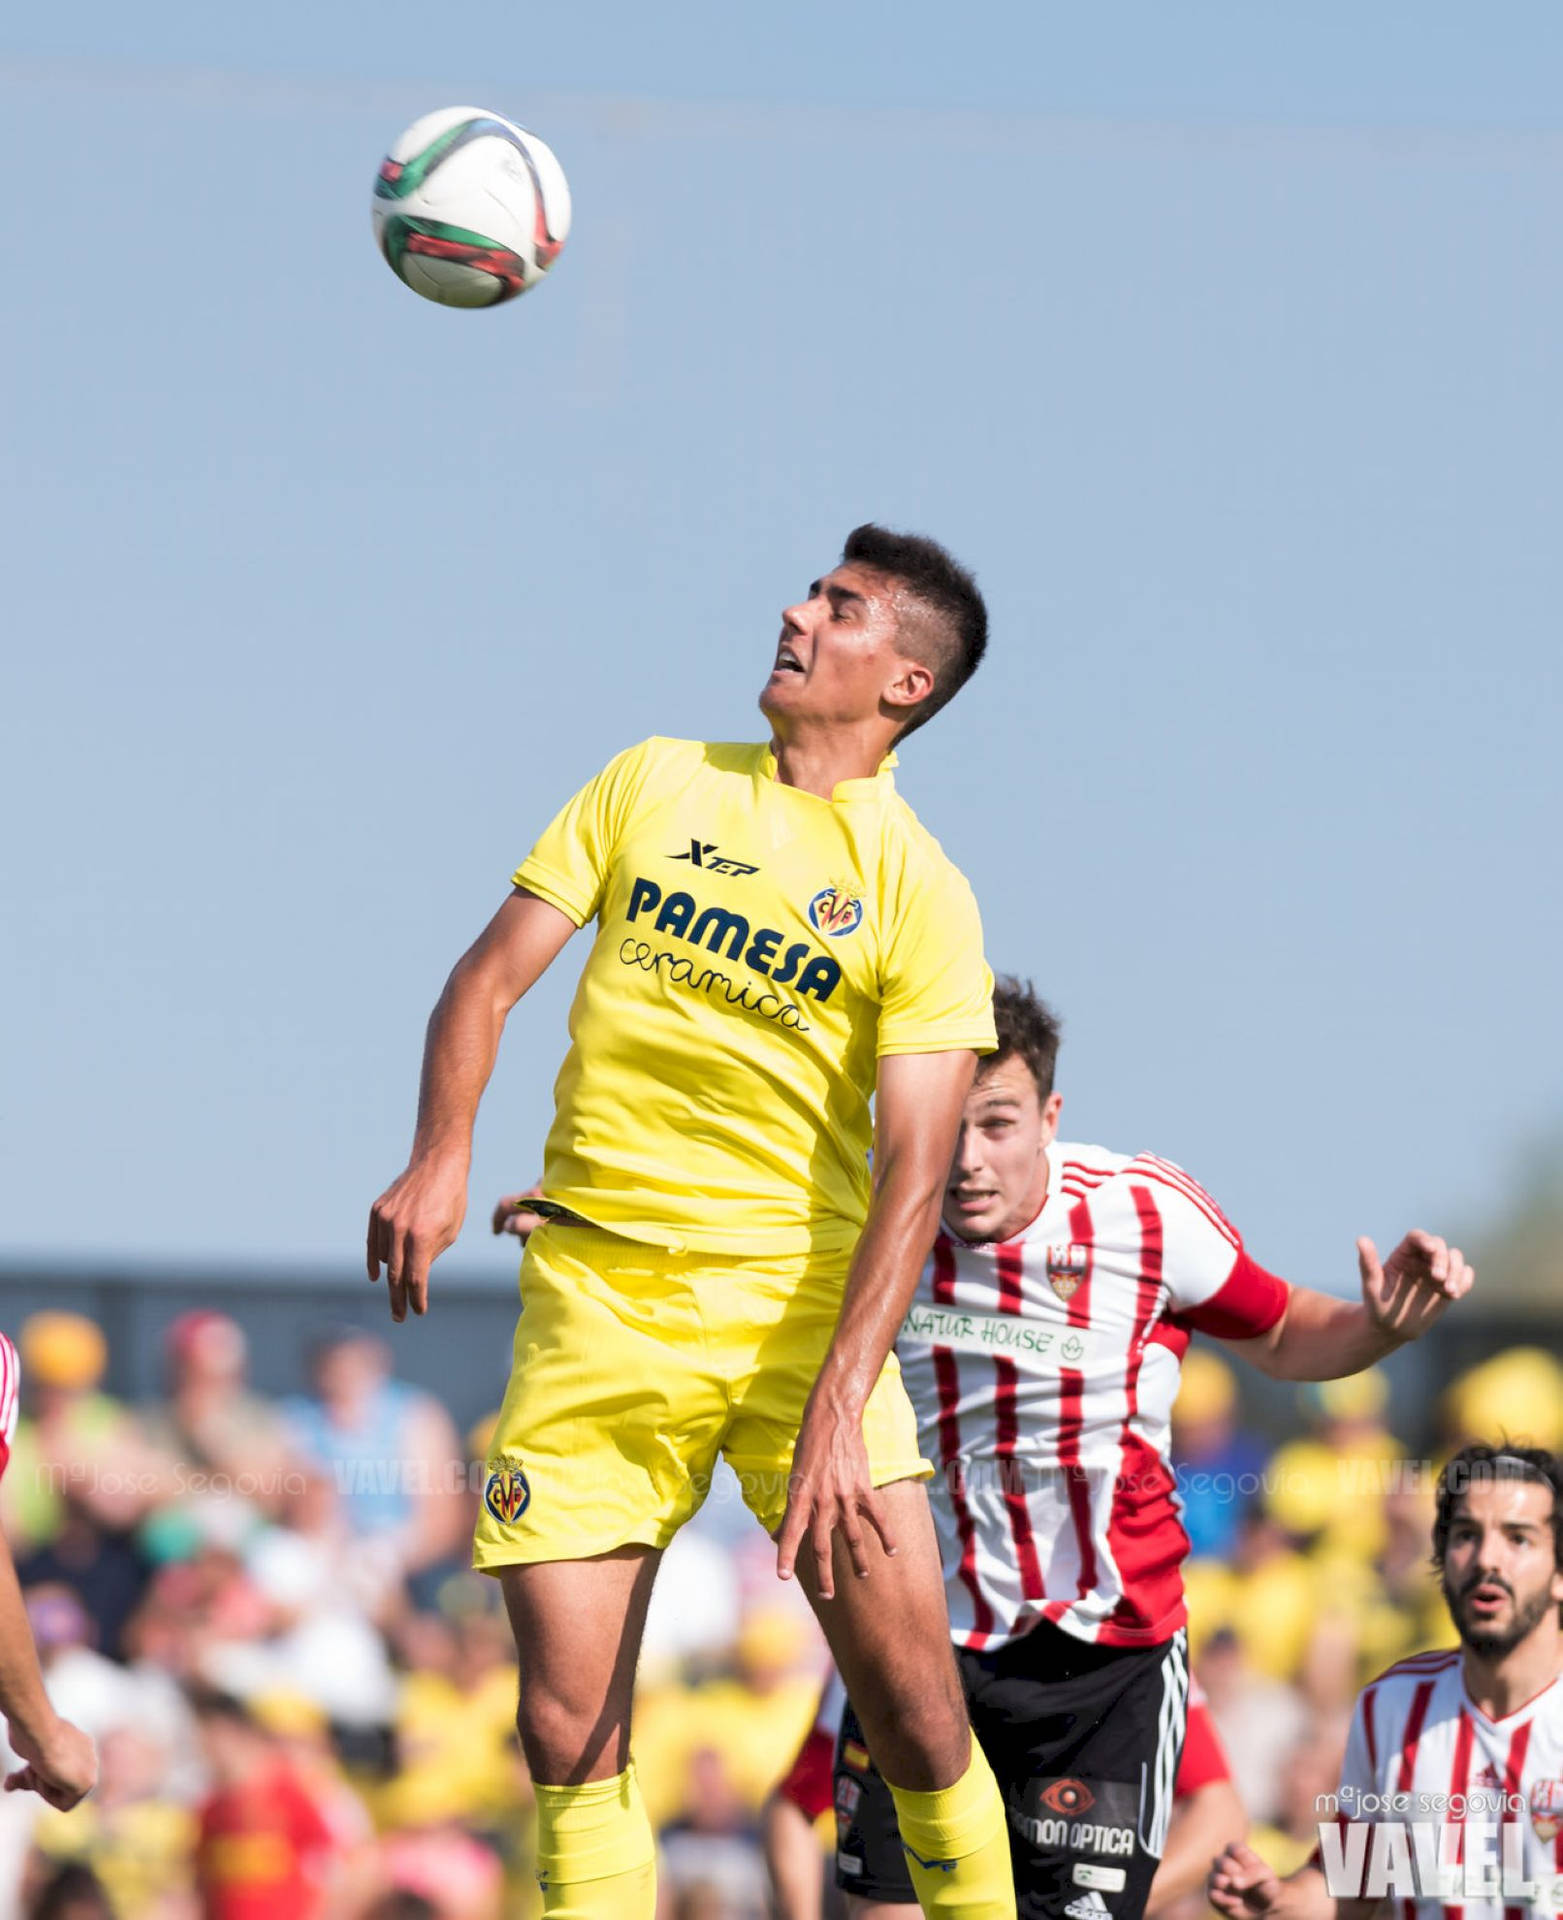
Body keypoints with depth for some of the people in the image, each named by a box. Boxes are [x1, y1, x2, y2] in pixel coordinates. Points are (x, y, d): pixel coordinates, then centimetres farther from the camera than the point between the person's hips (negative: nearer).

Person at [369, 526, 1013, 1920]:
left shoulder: (921, 893, -1)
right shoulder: (655, 784, 10)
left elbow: (915, 1172, -9)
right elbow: (494, 974, 9)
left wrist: (835, 1407, -20)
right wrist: (440, 1160, -11)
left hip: (800, 1296, -2)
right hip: (595, 1293, 2)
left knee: (915, 1709, -10)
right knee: (570, 1735, -5)